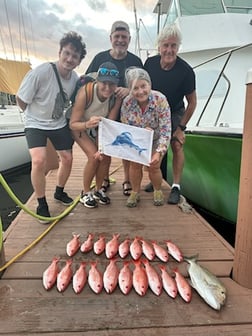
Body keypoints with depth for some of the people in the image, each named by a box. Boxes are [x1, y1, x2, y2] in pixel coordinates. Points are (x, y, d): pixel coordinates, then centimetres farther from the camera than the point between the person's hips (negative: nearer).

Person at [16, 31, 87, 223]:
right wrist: (36, 115, -1)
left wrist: (58, 115, 3)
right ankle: (42, 205, -1)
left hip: (59, 124, 5)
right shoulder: (41, 72, -24)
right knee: (39, 161, -22)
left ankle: (59, 192, 32)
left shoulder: (75, 78, -8)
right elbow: (21, 99, -15)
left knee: (67, 159, 5)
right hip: (36, 124, -5)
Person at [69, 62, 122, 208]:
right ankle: (86, 193, 3)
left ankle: (99, 190, 14)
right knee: (94, 157, -20)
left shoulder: (117, 96, -27)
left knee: (106, 156, -11)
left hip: (98, 127, 4)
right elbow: (73, 124, -32)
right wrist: (87, 124, -53)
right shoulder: (85, 92, -36)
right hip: (79, 126, -3)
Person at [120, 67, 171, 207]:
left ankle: (158, 191, 27)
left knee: (153, 166, -4)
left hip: (156, 139, -2)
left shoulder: (160, 100, -31)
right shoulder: (127, 102, -24)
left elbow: (166, 129, -30)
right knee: (135, 164, -1)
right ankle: (135, 192, 24)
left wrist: (159, 152, -38)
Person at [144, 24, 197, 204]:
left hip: (175, 112, -3)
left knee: (177, 145, -13)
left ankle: (176, 186, -6)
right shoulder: (150, 63, -15)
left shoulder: (186, 71, -23)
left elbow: (192, 102, -14)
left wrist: (181, 127, -15)